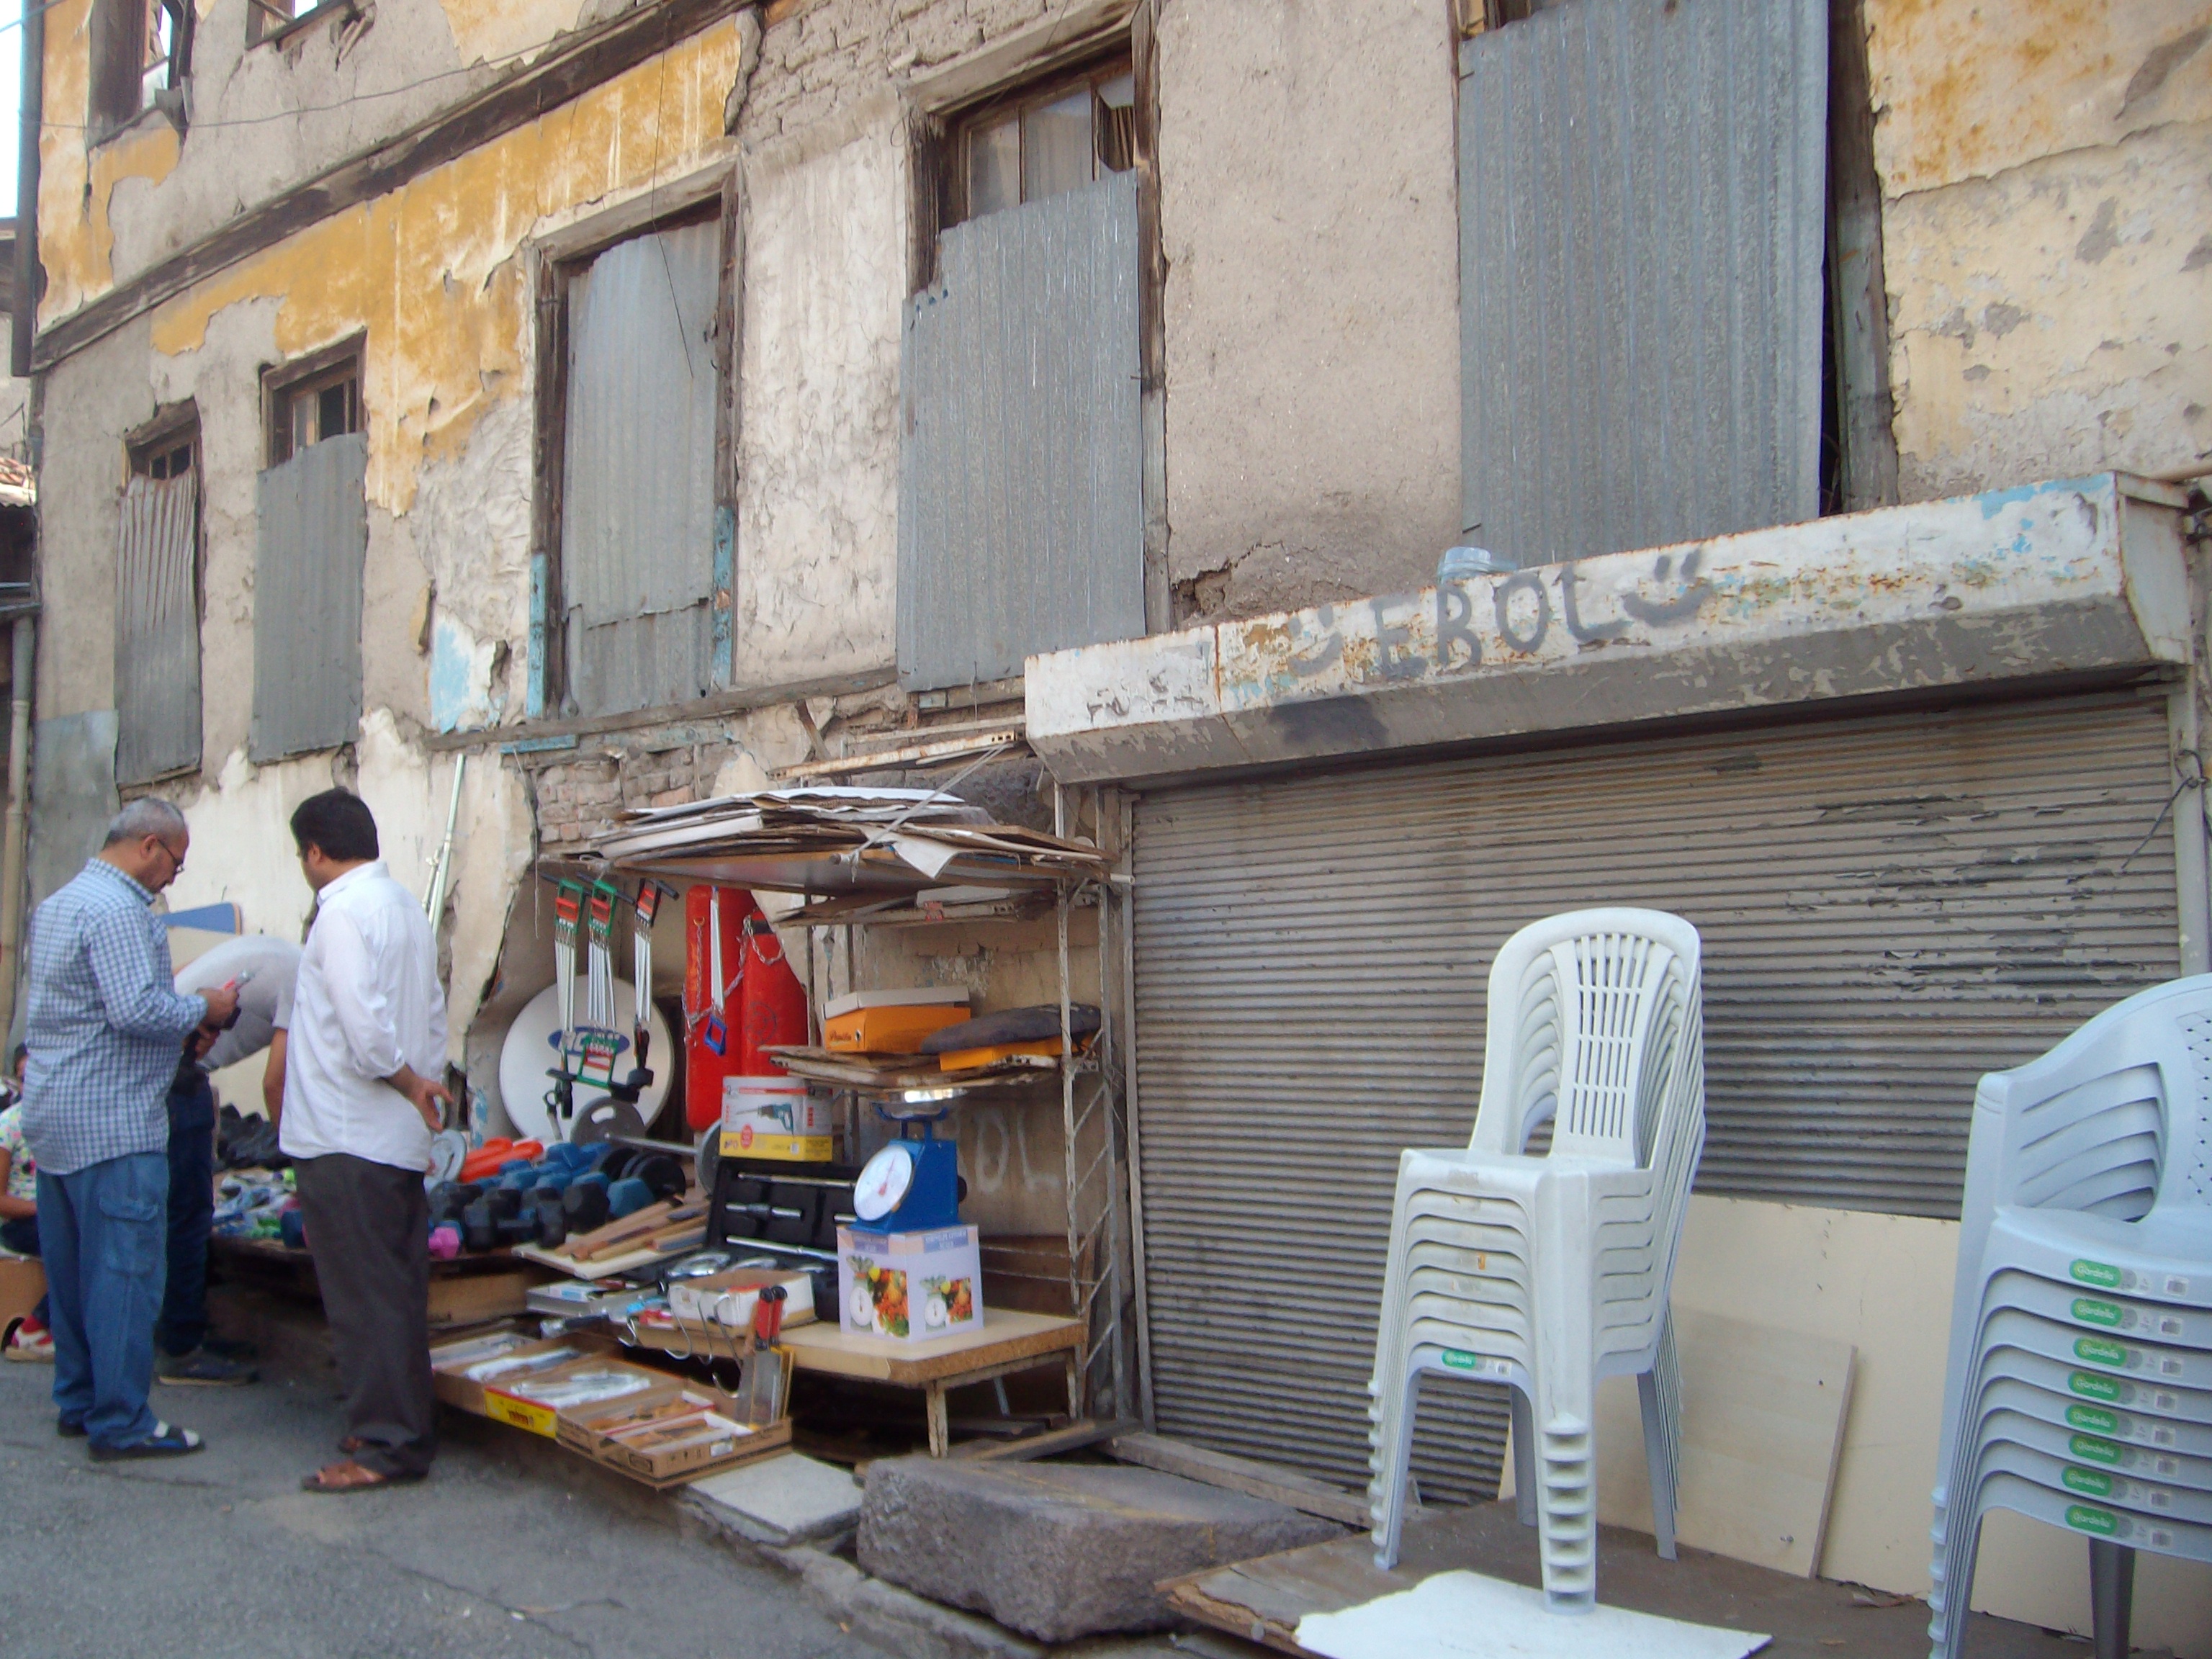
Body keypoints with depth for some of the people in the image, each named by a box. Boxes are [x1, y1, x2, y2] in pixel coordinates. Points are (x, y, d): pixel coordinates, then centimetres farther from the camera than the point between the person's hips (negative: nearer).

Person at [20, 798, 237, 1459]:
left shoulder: (58, 904, 17)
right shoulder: (118, 909, -16)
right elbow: (136, 1009, -25)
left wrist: (183, 1012, 16)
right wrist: (204, 1008, -9)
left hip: (53, 1112, 11)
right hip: (111, 1123, -10)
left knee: (70, 1267, 16)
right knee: (124, 1271, -5)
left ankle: (77, 1401, 25)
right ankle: (121, 1422, -2)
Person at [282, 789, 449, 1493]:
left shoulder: (342, 911, -14)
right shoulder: (406, 906, 14)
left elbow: (363, 1025, -23)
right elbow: (433, 1018, 15)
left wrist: (408, 1083, -9)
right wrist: (424, 1084, 15)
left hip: (345, 1140, -9)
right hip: (403, 1138, 9)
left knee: (364, 1296, -3)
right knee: (399, 1291, 14)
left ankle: (386, 1443, 1)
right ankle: (406, 1427, 22)